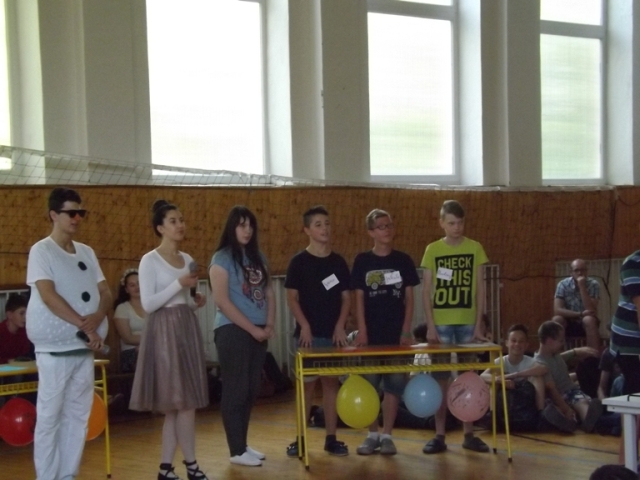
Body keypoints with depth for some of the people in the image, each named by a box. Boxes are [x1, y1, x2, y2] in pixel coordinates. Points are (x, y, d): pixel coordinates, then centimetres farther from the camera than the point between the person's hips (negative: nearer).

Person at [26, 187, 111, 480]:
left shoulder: (87, 252, 12)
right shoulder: (42, 250, -6)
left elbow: (106, 293, 9)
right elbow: (48, 296, -16)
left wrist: (98, 317, -12)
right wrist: (84, 326, -18)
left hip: (85, 347, 6)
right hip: (55, 348, -6)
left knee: (78, 415, 8)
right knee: (49, 416, -1)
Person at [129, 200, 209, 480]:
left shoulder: (187, 259, 14)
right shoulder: (150, 261, -8)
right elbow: (148, 304, -14)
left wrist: (196, 301, 0)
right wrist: (179, 284, -19)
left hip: (187, 327, 7)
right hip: (164, 329, -7)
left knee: (176, 403, 6)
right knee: (184, 401, -7)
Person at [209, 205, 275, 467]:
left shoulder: (258, 257, 12)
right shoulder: (222, 258, -7)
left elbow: (269, 293, 14)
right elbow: (222, 301, -14)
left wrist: (269, 325, -1)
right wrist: (252, 328, -13)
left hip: (258, 333, 7)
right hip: (233, 331, -6)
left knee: (251, 390, 10)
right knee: (235, 390, -2)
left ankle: (243, 444, 20)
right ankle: (236, 451, 4)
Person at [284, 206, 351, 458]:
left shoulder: (338, 262, 6)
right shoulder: (299, 261, -3)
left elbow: (346, 297, 8)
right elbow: (292, 298, -4)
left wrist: (340, 326, -3)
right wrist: (304, 326, -12)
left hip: (333, 334, 3)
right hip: (309, 334, -3)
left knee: (331, 383, 5)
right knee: (307, 384, 1)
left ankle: (331, 438, 11)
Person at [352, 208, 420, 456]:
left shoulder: (403, 260, 3)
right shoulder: (362, 261, 1)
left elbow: (409, 298, 4)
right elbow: (359, 298, 1)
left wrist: (406, 330, -4)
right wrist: (362, 330, -7)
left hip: (397, 332, 1)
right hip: (372, 333, -1)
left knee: (394, 384, 3)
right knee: (369, 384, 3)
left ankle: (387, 435, 11)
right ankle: (372, 434, 14)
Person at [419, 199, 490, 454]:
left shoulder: (475, 248, 3)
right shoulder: (433, 250, 2)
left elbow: (479, 289, 4)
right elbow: (426, 290, 2)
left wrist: (479, 324, -2)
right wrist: (430, 325, -5)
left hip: (468, 322, 0)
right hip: (441, 323, 0)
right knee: (440, 378, 2)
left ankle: (469, 434, 14)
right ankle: (439, 435, 8)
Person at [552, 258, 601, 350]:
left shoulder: (593, 284, -14)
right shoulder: (563, 284, -11)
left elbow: (591, 310, -24)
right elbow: (557, 310, -20)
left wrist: (582, 287, -30)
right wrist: (580, 314, -28)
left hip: (586, 321, -1)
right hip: (569, 319, 1)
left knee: (589, 320, -34)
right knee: (556, 320, -30)